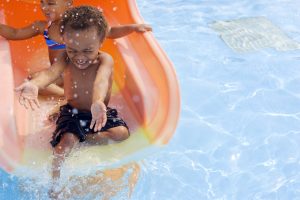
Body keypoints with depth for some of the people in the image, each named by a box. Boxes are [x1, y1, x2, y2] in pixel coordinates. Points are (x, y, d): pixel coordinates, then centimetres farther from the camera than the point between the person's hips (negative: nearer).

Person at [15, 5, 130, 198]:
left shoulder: (105, 60, -17)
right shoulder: (66, 59, -11)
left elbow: (101, 80, -41)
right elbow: (50, 72, -34)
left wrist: (98, 102, -65)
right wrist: (34, 84, -60)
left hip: (100, 112, 0)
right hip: (72, 113, 0)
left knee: (122, 133, -24)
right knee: (66, 141, -25)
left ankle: (82, 138, -11)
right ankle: (55, 184, -10)